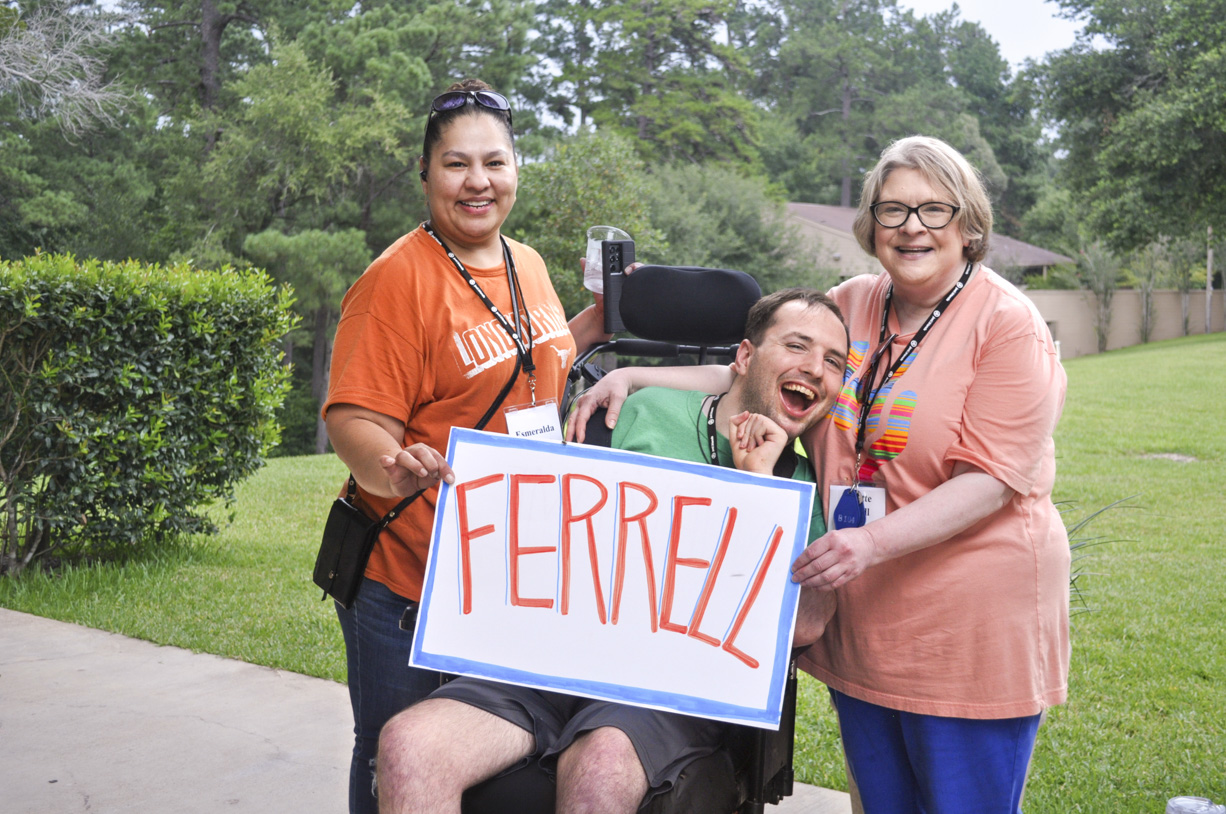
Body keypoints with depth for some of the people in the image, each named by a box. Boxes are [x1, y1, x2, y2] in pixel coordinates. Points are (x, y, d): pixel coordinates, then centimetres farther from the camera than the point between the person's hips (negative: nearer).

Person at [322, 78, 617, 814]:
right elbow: (357, 424, -20)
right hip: (409, 586, -7)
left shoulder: (528, 266, 8)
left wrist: (601, 319, 10)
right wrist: (392, 469, -40)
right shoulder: (399, 277, -15)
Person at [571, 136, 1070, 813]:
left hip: (970, 628, -5)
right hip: (860, 621, 6)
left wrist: (874, 542, -30)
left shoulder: (1007, 324, -11)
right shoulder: (850, 304, 6)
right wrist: (637, 377, 3)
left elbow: (993, 478, -18)